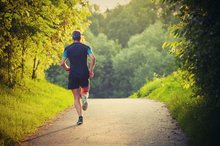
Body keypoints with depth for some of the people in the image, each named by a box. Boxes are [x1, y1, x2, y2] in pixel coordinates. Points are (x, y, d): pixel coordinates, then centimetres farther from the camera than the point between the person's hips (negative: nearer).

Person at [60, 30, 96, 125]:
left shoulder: (68, 49, 4)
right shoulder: (86, 47, 4)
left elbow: (62, 63, -2)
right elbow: (93, 58, -12)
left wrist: (67, 69, 17)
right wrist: (91, 70, -1)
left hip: (73, 75, 0)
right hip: (84, 74, 0)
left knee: (76, 98, 6)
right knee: (85, 91, 23)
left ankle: (80, 117, -8)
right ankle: (84, 96, -15)